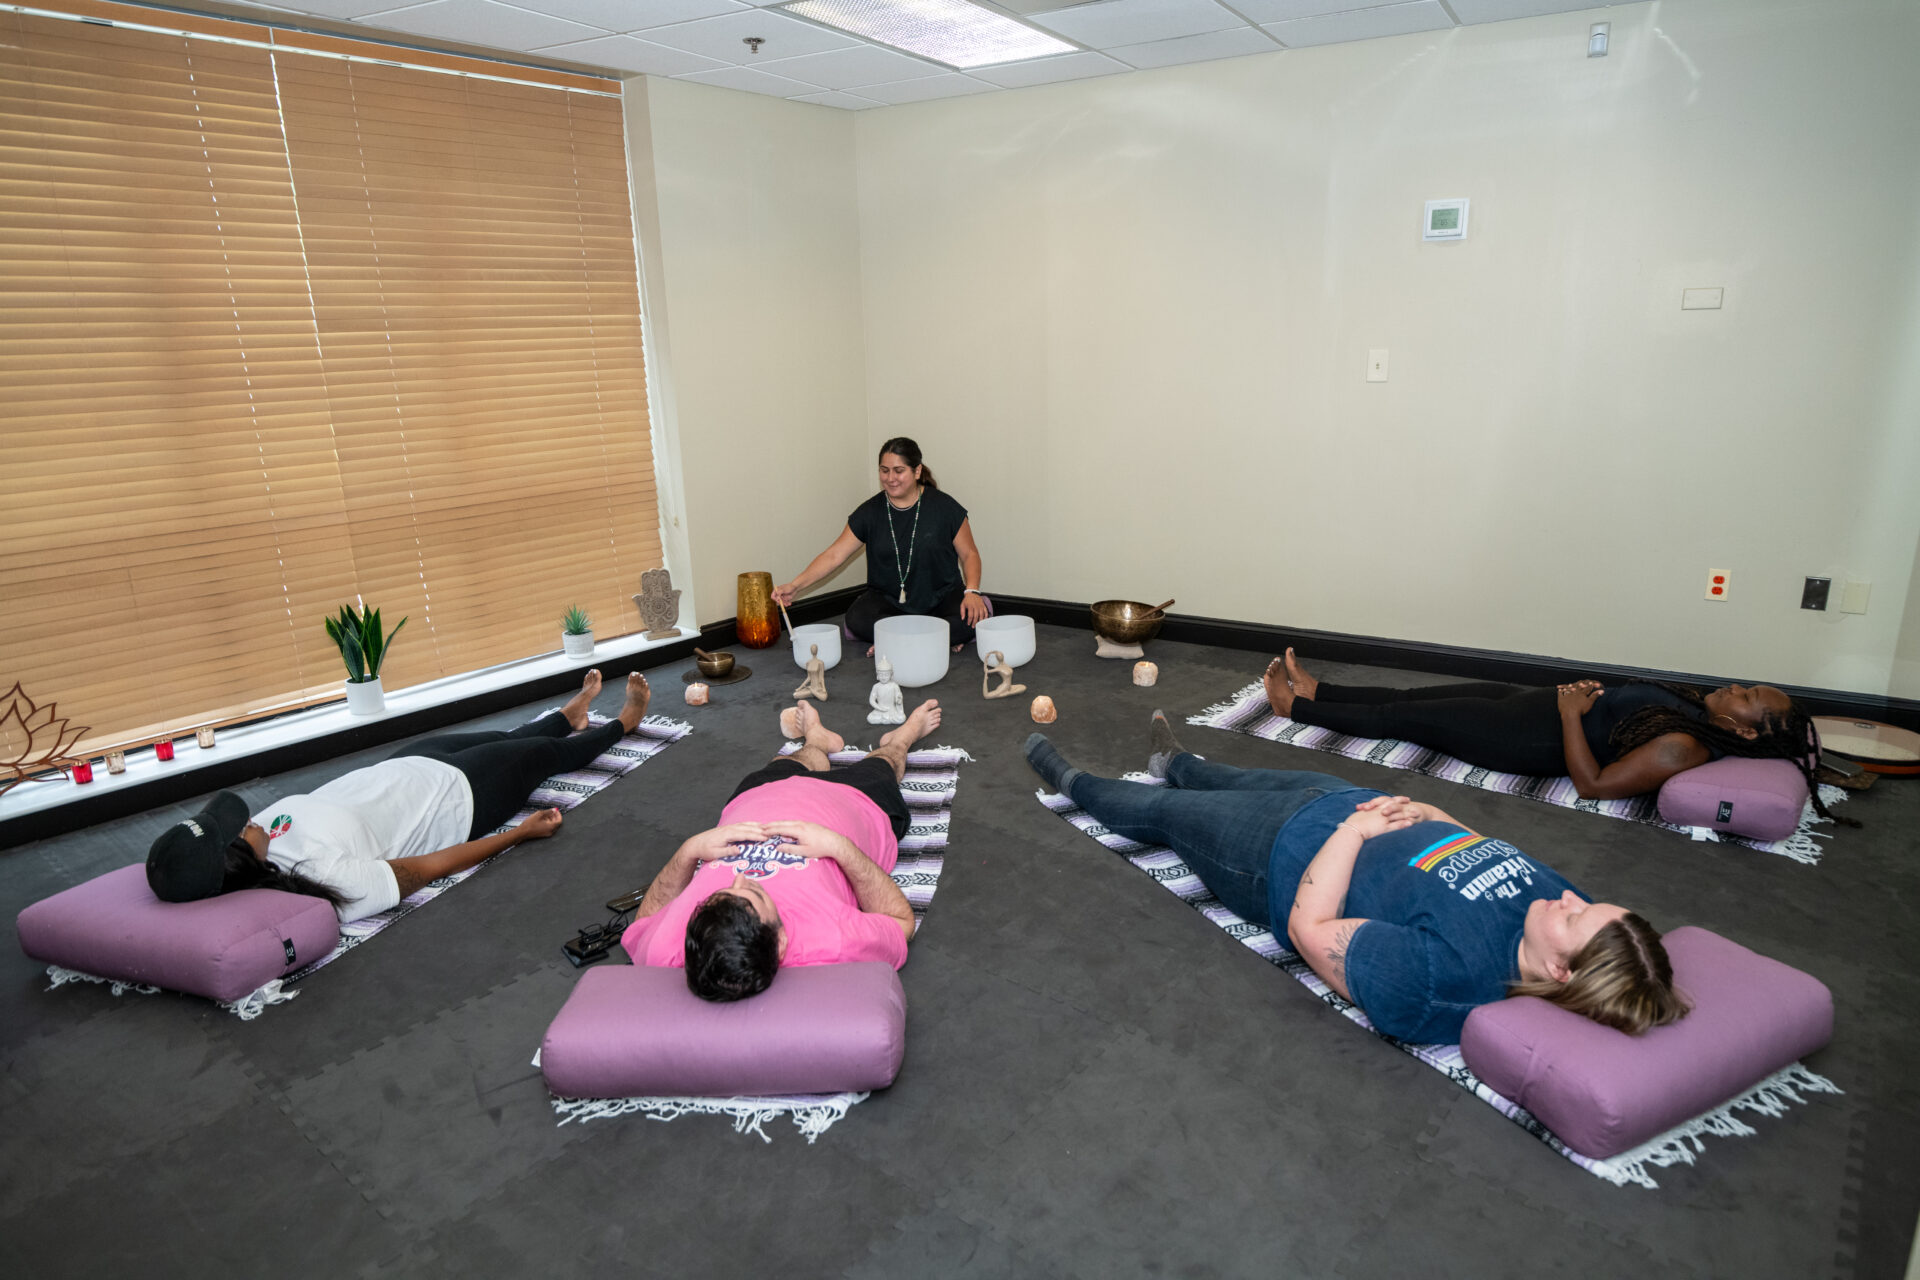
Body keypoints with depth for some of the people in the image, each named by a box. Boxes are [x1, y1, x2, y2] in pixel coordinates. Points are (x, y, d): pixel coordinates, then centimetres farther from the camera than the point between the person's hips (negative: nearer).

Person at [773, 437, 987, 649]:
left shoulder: (944, 507, -6)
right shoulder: (870, 512, -2)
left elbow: (969, 554, 1)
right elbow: (834, 555, -4)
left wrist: (972, 592, -17)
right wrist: (795, 586, -16)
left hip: (942, 597, -1)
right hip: (888, 598, 1)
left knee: (971, 618, -33)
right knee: (857, 618, -31)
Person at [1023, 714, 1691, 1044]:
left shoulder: (1444, 975, -44)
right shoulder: (1553, 897, -23)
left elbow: (1308, 928, -34)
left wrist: (1355, 829, -26)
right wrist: (1425, 813, -13)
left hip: (1286, 855, -6)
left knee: (1161, 808, 17)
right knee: (1250, 777, 31)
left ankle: (1072, 782, 50)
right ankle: (1177, 763, 67)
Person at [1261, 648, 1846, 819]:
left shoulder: (1685, 748, -23)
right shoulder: (1700, 705, 3)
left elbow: (1594, 783, -26)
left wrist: (1570, 714, -23)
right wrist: (1592, 693, 2)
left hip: (1536, 740, -8)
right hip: (1530, 701, 8)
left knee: (1407, 716, 1)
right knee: (1411, 697, 12)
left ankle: (1298, 707, 17)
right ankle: (1314, 692, 27)